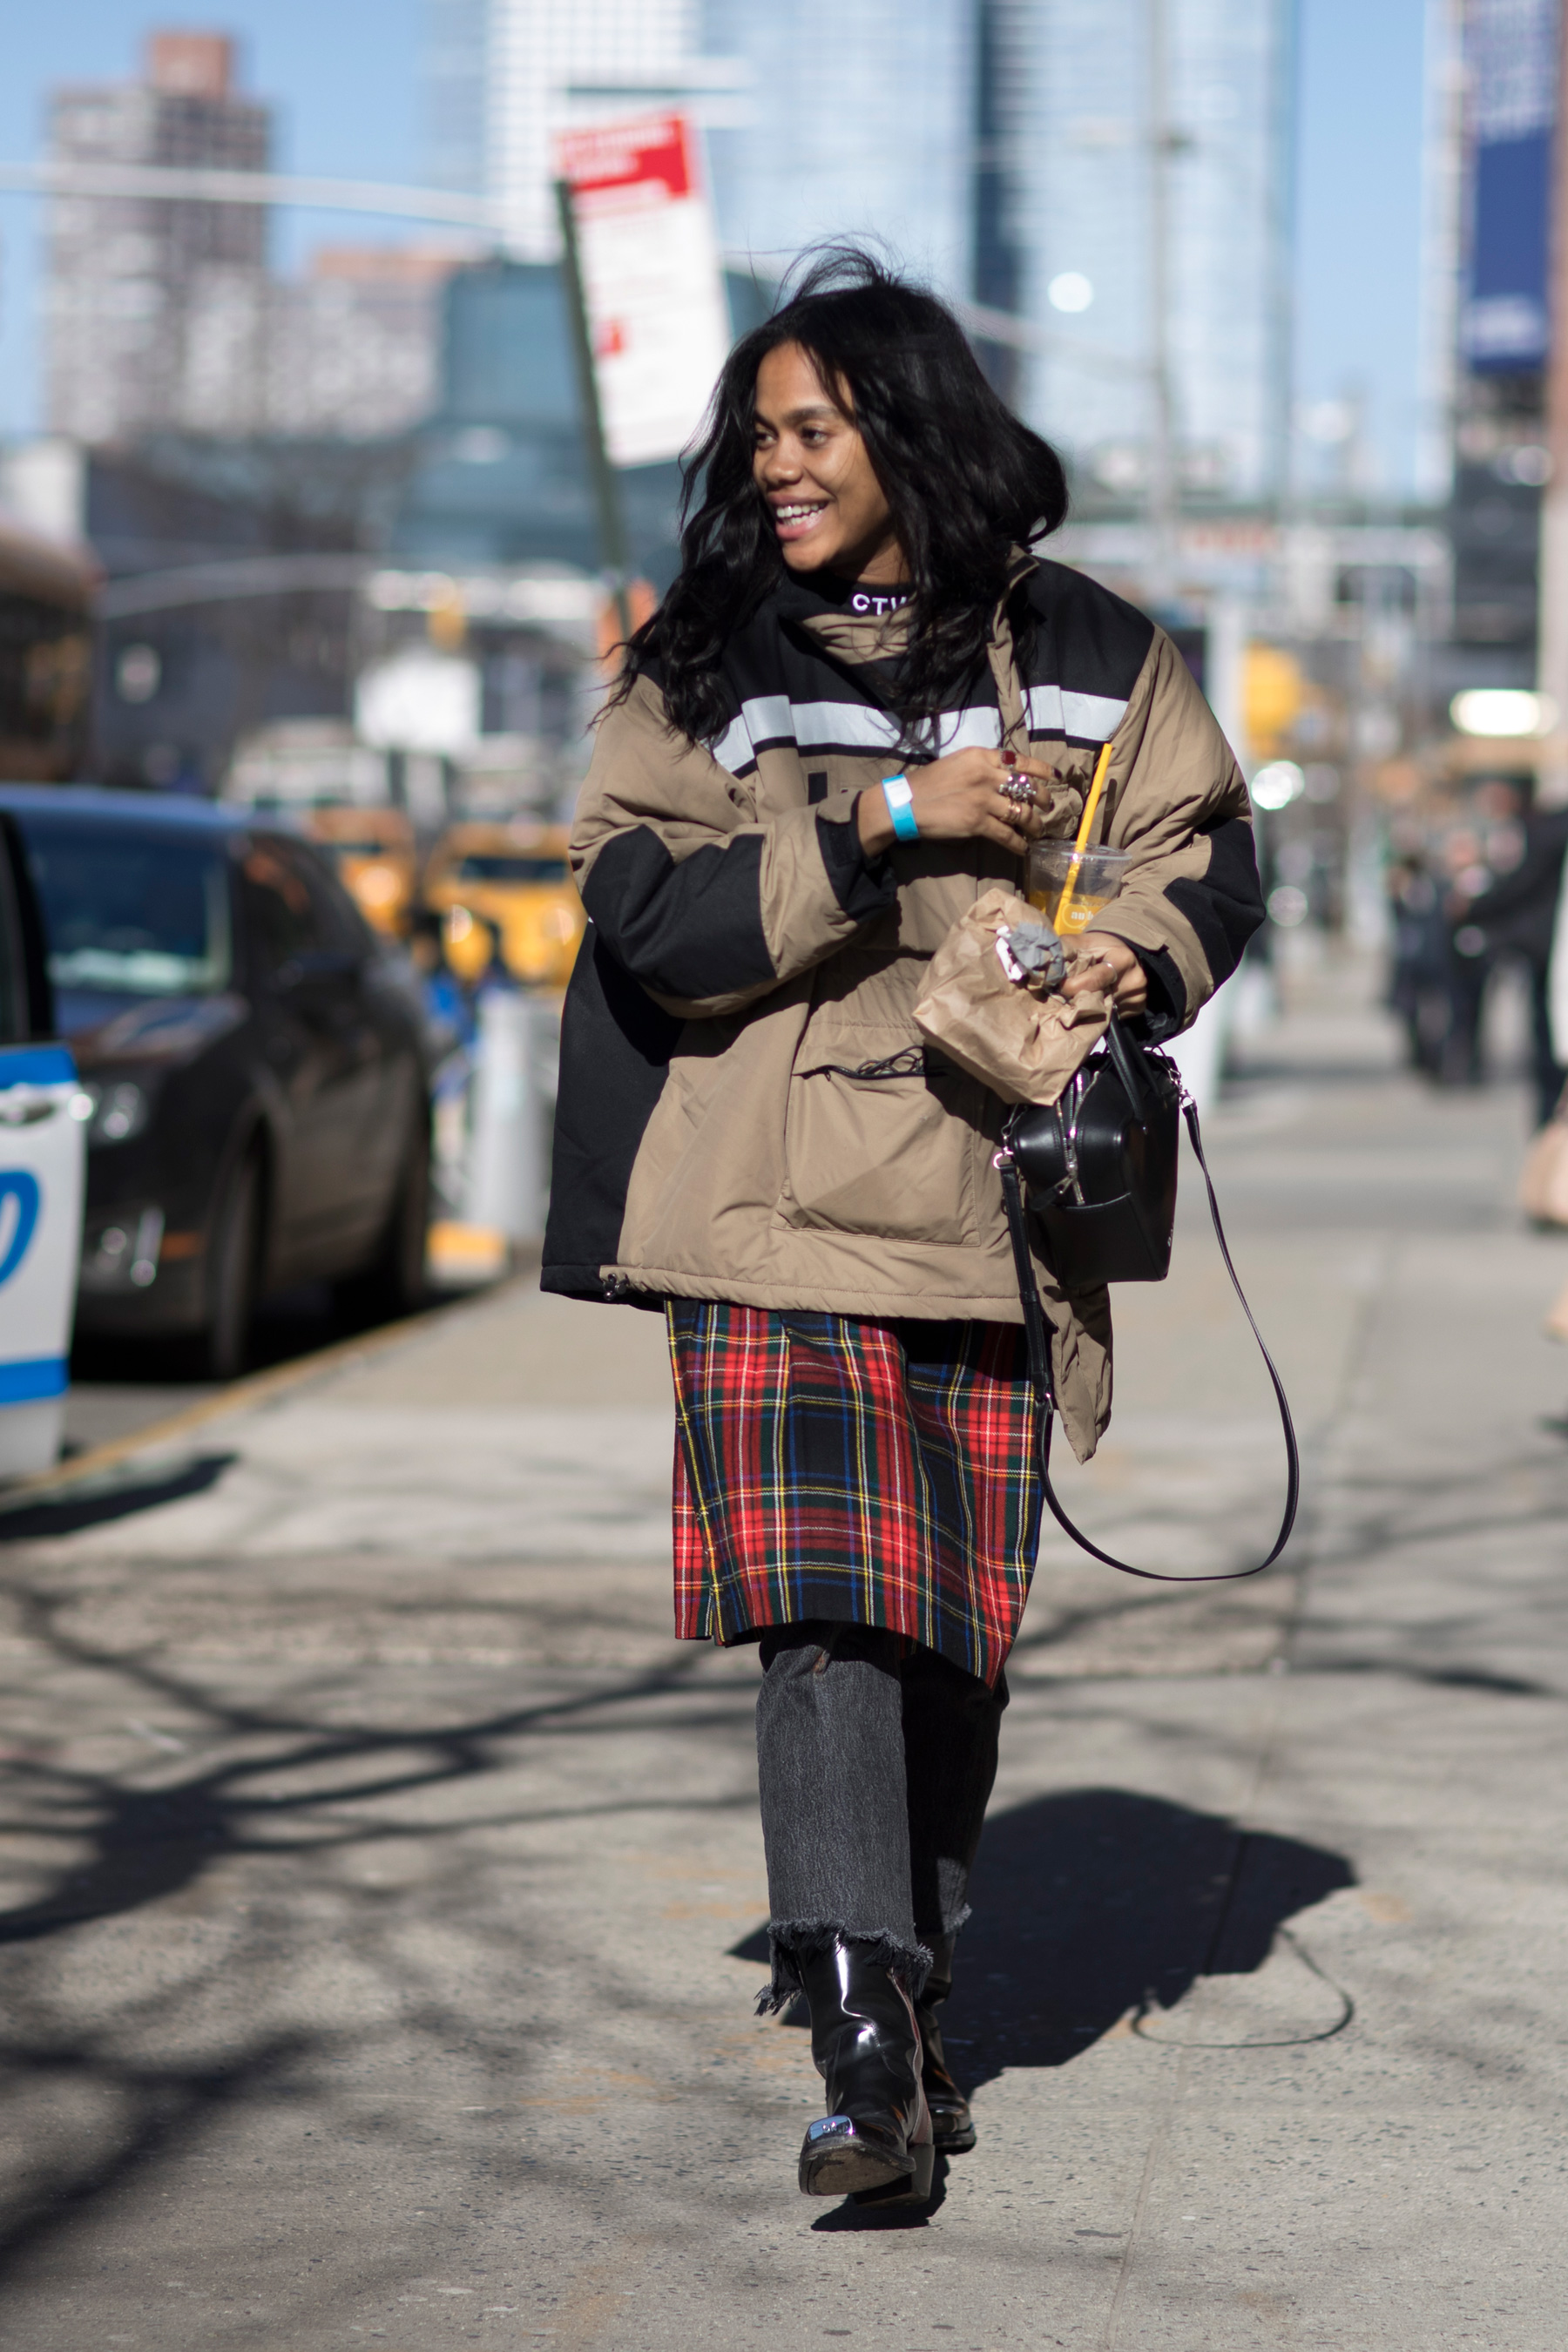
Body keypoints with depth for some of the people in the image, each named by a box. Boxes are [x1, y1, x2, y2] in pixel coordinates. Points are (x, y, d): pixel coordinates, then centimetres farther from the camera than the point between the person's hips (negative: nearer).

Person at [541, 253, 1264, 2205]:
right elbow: (643, 909, -6)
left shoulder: (1086, 655, 9)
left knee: (962, 1625, 8)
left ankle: (904, 1974, 27)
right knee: (827, 1602, -15)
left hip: (996, 1210, 2)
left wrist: (1134, 957, -9)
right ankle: (868, 2043, -19)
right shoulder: (699, 669, 6)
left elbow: (1207, 857, 13)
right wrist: (887, 823, -15)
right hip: (779, 1227, -2)